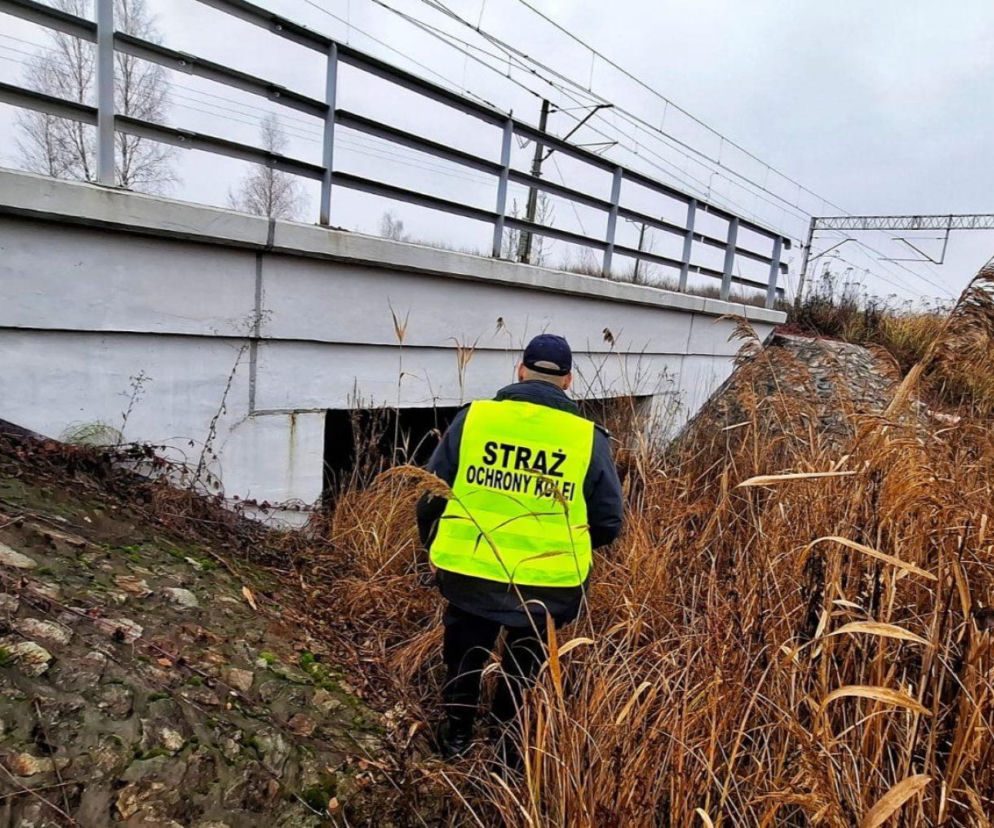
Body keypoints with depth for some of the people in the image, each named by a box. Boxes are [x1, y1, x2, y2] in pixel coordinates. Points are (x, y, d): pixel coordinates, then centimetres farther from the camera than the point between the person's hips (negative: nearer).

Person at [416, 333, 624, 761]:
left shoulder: (474, 416, -6)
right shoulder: (588, 437, -6)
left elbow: (430, 493, 0)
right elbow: (608, 523, 0)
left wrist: (434, 548, 18)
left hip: (470, 573, 0)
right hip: (547, 584, 0)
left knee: (464, 655, 27)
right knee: (523, 667, 27)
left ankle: (457, 736, 42)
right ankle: (510, 740, 42)